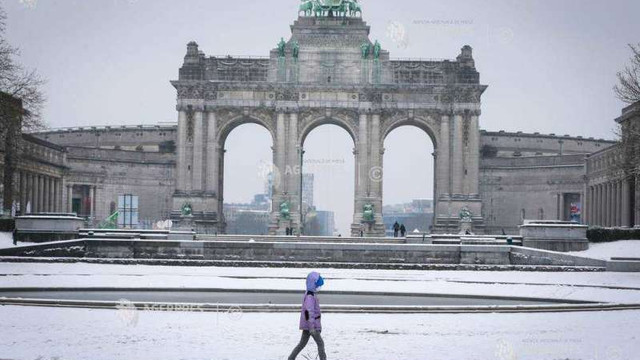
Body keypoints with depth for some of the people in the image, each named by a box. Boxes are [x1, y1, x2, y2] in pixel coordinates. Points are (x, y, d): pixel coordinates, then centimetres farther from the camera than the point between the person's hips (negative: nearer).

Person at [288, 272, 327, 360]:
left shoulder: (312, 294, 13)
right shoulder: (310, 296, -20)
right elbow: (309, 312, -26)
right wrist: (312, 327, -28)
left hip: (307, 325, 10)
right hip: (310, 324, -10)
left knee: (302, 343, 15)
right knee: (320, 343, -5)